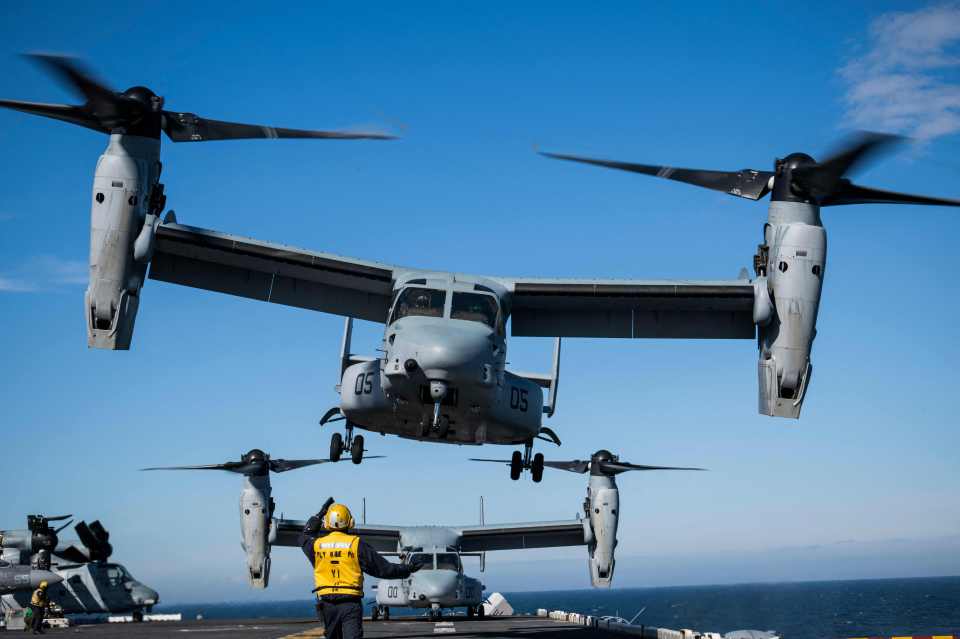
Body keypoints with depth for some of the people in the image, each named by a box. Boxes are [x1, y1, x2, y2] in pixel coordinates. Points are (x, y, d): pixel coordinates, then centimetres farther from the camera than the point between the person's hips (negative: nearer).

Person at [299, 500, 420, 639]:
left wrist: (319, 515, 32)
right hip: (351, 602, -3)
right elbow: (382, 567, -1)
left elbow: (305, 537, 29)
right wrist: (406, 570, 11)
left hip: (327, 602, 3)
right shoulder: (356, 544, -5)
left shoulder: (317, 545, 2)